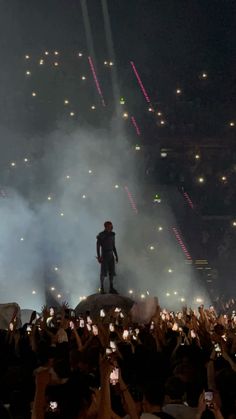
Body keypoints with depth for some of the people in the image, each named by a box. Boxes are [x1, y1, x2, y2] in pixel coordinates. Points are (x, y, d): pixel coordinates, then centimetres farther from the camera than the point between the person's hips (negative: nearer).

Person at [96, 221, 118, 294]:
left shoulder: (112, 235, 7)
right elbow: (98, 246, -11)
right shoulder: (101, 235, -11)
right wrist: (99, 257, -18)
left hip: (111, 255, 6)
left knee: (112, 272, 5)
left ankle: (111, 288, 11)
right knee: (103, 272, -6)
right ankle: (102, 289, 2)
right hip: (104, 255, -6)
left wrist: (116, 256, 11)